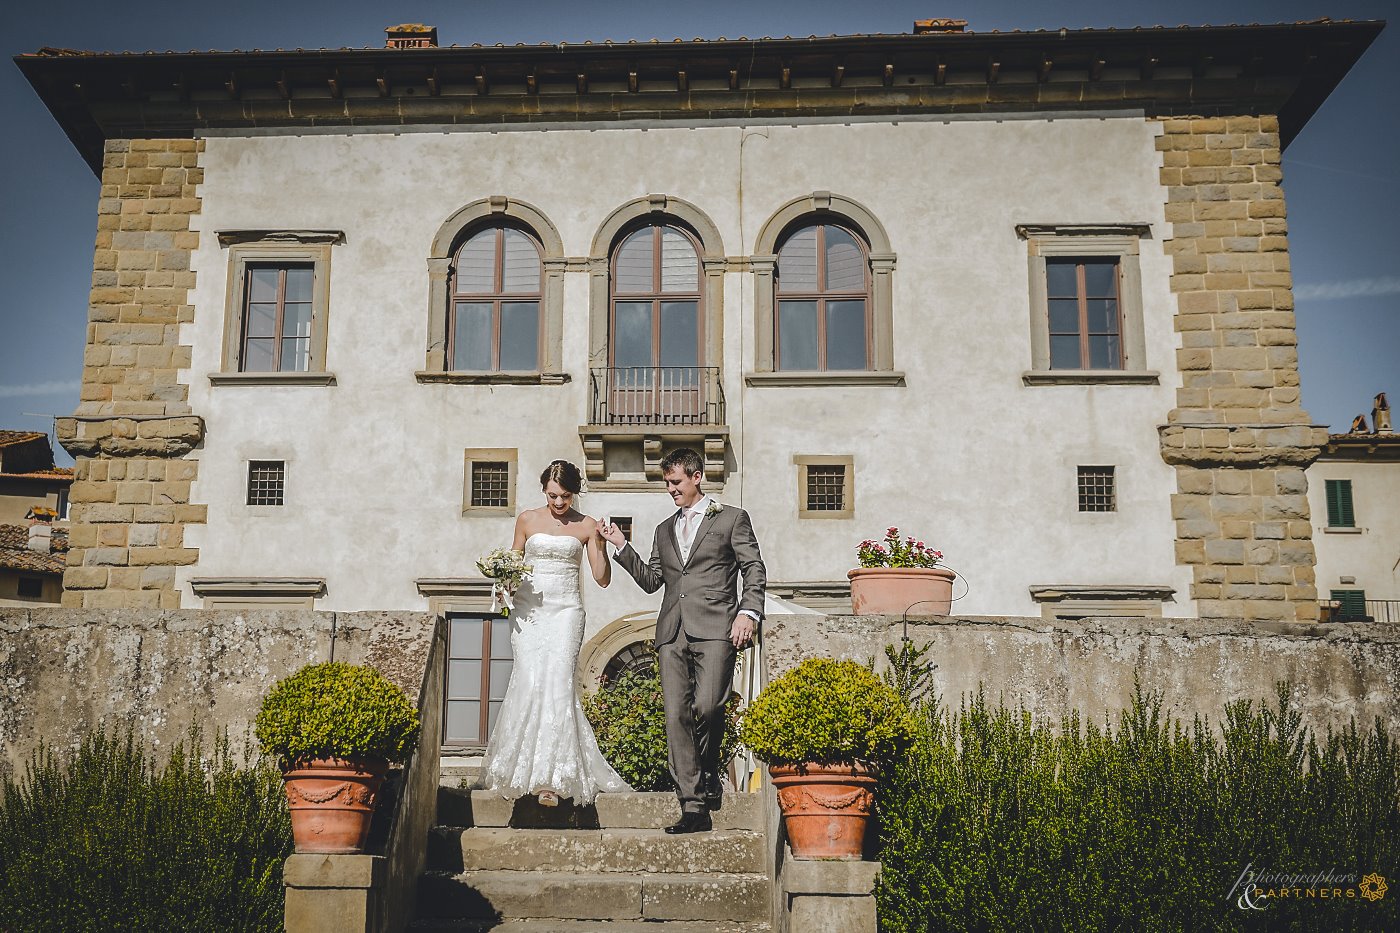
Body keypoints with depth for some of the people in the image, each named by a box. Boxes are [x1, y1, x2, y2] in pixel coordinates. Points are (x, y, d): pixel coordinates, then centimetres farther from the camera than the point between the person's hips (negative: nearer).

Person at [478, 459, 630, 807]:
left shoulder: (586, 526, 6)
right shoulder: (527, 520, 9)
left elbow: (602, 578, 4)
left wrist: (600, 545, -11)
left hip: (565, 612, -1)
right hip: (528, 611, 1)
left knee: (557, 683, -14)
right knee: (530, 683, -13)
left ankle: (551, 777, -10)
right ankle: (523, 768, 0)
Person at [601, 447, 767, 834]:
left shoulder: (732, 519, 11)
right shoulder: (665, 530, 26)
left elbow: (754, 569, 5)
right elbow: (651, 580, 22)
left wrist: (749, 612, -10)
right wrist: (622, 547, 11)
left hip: (715, 628, -4)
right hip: (673, 632, 5)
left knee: (707, 707, -20)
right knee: (676, 716, -5)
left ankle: (709, 774, 9)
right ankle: (693, 807, -2)